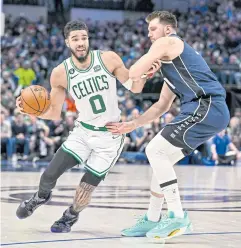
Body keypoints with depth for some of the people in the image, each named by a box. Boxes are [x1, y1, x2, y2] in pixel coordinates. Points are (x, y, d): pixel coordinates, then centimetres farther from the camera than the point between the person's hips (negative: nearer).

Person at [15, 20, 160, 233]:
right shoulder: (60, 74, -11)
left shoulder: (108, 59, -15)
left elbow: (134, 88, -3)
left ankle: (71, 216, 29)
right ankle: (41, 197, 35)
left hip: (110, 137, -2)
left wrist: (145, 74, -24)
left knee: (85, 190, -6)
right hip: (83, 132, 2)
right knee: (49, 175, -3)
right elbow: (54, 113, -2)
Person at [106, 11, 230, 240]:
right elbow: (162, 106, 32)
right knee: (160, 158, 15)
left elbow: (133, 74, -6)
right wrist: (131, 125, 31)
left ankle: (177, 217, -11)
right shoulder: (171, 61, 29)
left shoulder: (167, 42, 0)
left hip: (206, 107, -10)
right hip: (209, 111, 10)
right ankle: (152, 220, 22)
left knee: (155, 150, -11)